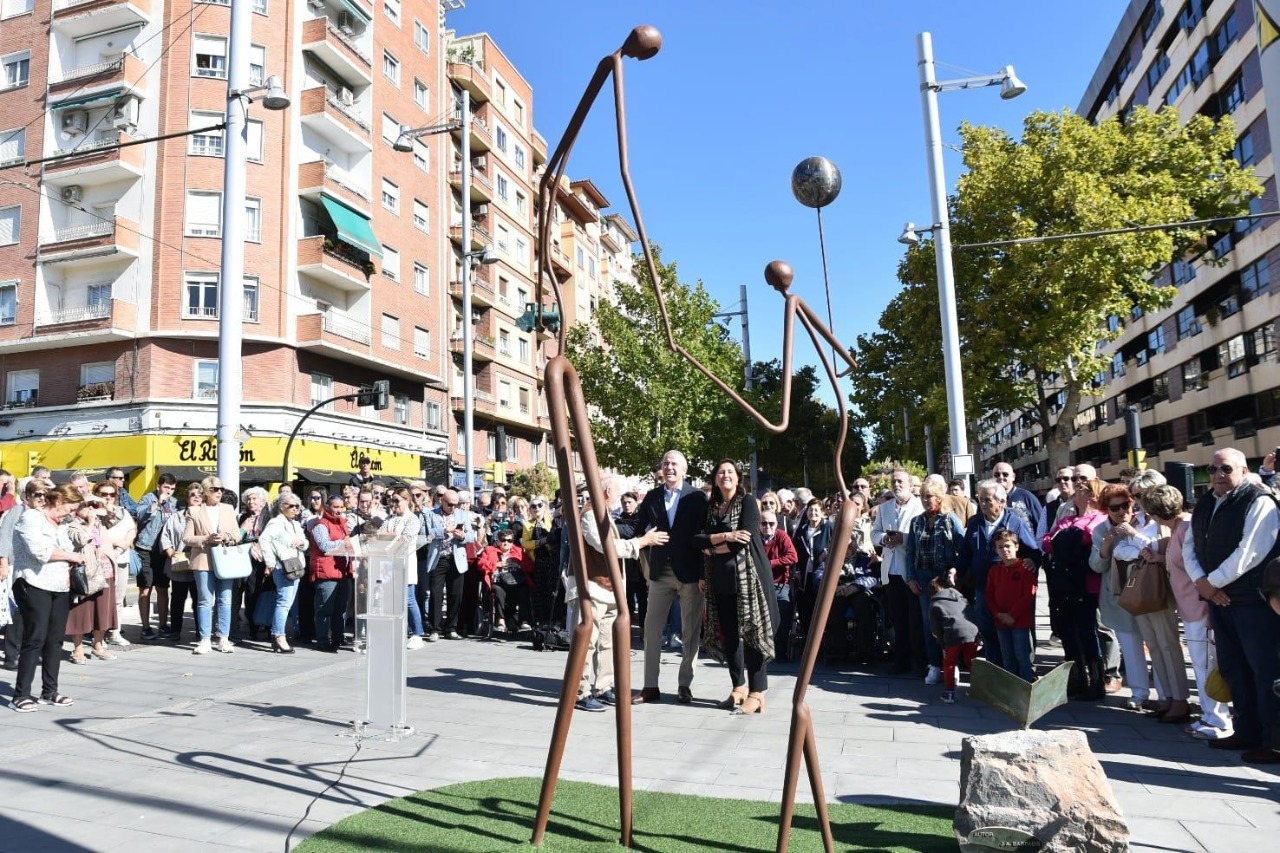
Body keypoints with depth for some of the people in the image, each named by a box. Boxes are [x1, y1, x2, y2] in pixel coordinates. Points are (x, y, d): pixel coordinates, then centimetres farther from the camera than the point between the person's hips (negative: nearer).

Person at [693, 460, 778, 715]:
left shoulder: (748, 501, -2)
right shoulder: (710, 507, 13)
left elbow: (745, 539, -14)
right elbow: (698, 540, 1)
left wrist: (713, 547, -4)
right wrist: (724, 536, -14)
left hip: (748, 575, -5)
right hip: (721, 579, 5)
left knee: (751, 631, -5)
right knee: (728, 633, 7)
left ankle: (757, 694, -2)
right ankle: (739, 687, 20)